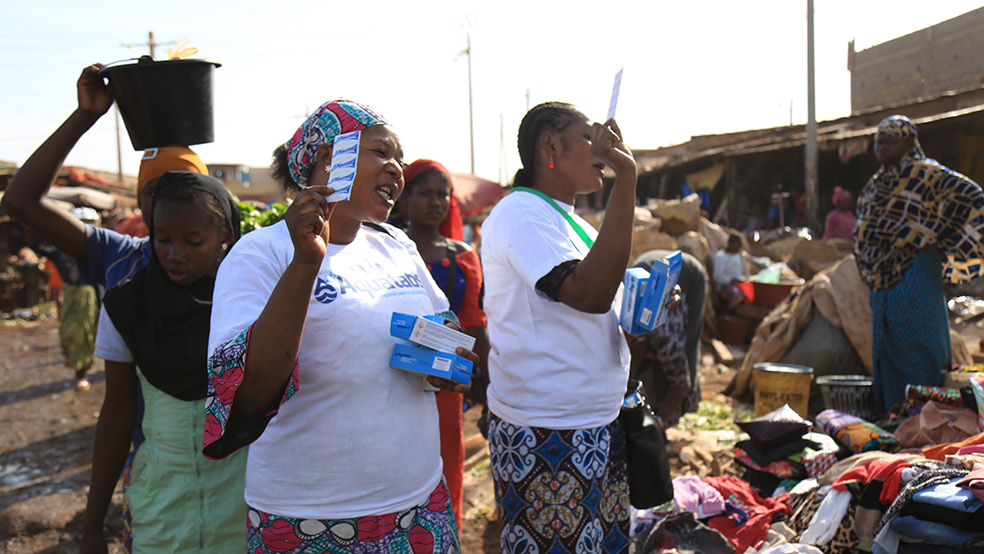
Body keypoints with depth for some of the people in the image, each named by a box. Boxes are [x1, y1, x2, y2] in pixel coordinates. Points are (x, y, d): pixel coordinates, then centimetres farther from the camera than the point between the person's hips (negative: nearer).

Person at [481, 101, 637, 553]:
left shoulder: (572, 222, 16)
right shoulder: (520, 213, -14)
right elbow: (589, 294, -28)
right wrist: (626, 178, -26)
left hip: (598, 421, 10)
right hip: (545, 435, -9)